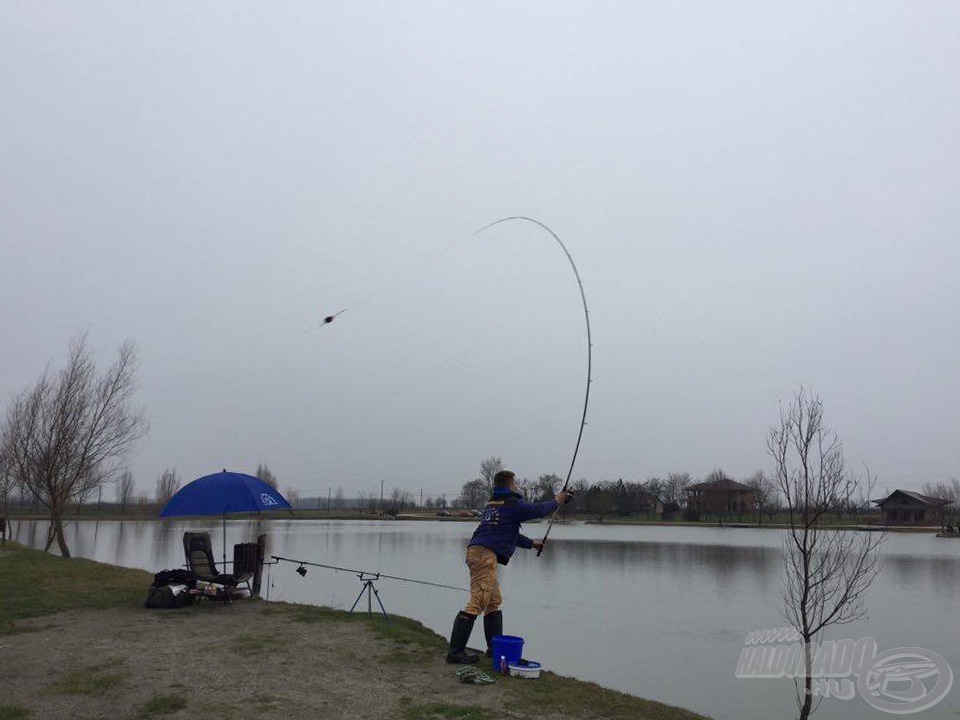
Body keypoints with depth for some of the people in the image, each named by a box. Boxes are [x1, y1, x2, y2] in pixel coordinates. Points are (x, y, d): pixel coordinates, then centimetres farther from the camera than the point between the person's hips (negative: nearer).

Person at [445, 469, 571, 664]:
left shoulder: (493, 503, 23)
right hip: (485, 554, -10)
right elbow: (537, 510, 5)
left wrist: (531, 544, 42)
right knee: (478, 602, -10)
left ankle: (495, 647, 22)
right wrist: (556, 501, 24)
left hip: (476, 551, 10)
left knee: (494, 601, 17)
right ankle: (455, 651, -10)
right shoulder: (512, 504, -3)